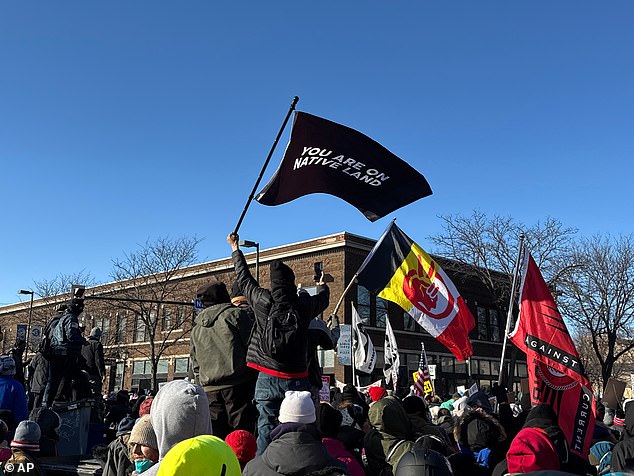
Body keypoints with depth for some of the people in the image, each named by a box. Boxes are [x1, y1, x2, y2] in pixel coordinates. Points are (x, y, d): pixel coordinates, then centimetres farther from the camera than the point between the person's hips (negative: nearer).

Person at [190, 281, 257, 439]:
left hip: (209, 390, 5)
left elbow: (195, 363, 20)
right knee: (243, 431, -5)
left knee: (216, 437, 6)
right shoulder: (235, 314, 1)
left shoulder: (197, 327, 19)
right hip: (238, 384, -5)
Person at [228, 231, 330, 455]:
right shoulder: (304, 304, 2)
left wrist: (235, 248, 32)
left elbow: (244, 278, 16)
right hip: (298, 380, 1)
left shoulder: (263, 300, -1)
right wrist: (322, 285, 50)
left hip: (268, 379, 0)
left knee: (266, 431, 1)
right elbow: (323, 300, 26)